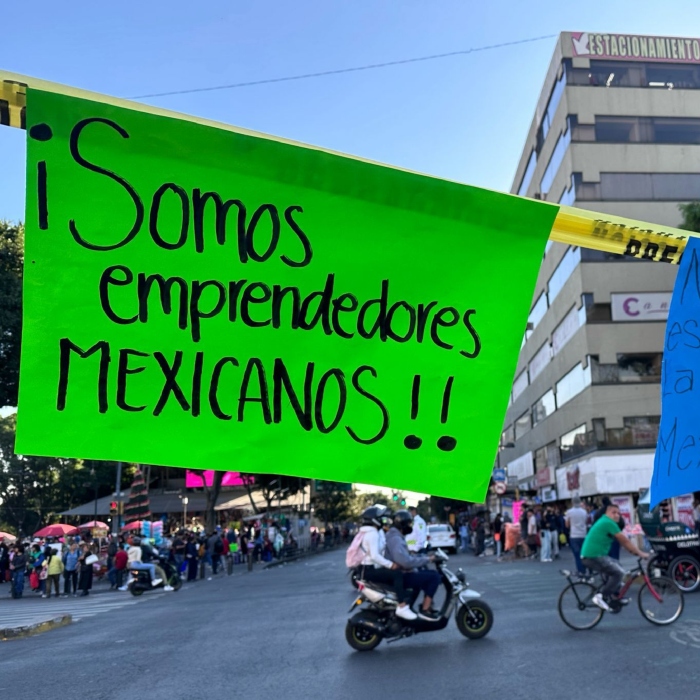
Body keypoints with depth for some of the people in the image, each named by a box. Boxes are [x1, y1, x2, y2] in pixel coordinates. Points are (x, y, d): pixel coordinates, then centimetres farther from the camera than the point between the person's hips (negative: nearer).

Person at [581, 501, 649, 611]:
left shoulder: (604, 521, 19)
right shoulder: (609, 522, -12)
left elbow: (622, 541, 22)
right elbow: (625, 541, -11)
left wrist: (635, 552, 18)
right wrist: (640, 553, -4)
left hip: (590, 555, 11)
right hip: (593, 556, -11)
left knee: (616, 567, 22)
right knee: (619, 572, -12)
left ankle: (614, 597, 24)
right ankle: (601, 596, -9)